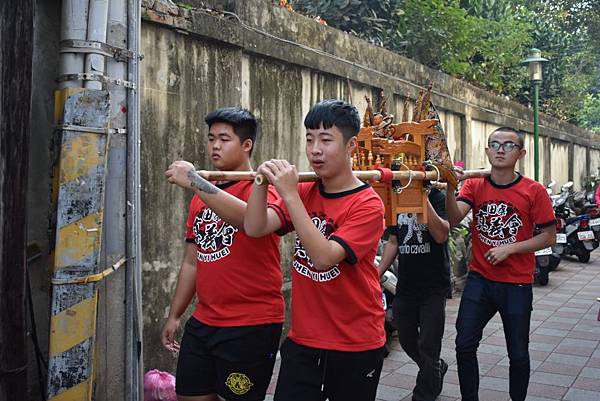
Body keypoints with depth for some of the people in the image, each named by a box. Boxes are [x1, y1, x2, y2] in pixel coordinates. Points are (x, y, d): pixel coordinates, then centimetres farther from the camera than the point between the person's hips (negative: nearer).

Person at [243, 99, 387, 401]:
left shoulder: (368, 204, -14)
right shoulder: (303, 192, 3)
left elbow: (323, 257, -27)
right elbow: (255, 228, -10)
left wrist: (289, 194, -28)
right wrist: (262, 181, -24)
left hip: (356, 346, -4)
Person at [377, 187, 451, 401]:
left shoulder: (437, 198, -8)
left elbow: (441, 235, -24)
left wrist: (422, 198, -28)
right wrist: (377, 273, 5)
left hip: (434, 288, -6)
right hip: (405, 286, 6)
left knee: (428, 346, 0)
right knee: (407, 341, 17)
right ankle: (437, 368, 43)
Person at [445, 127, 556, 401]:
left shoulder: (533, 191, -6)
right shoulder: (474, 185, -1)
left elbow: (549, 236, -4)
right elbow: (454, 219, -16)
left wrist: (510, 248, -16)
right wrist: (450, 188, -33)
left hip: (517, 285, -1)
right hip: (479, 279, 2)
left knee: (518, 354, 10)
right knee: (464, 346, 2)